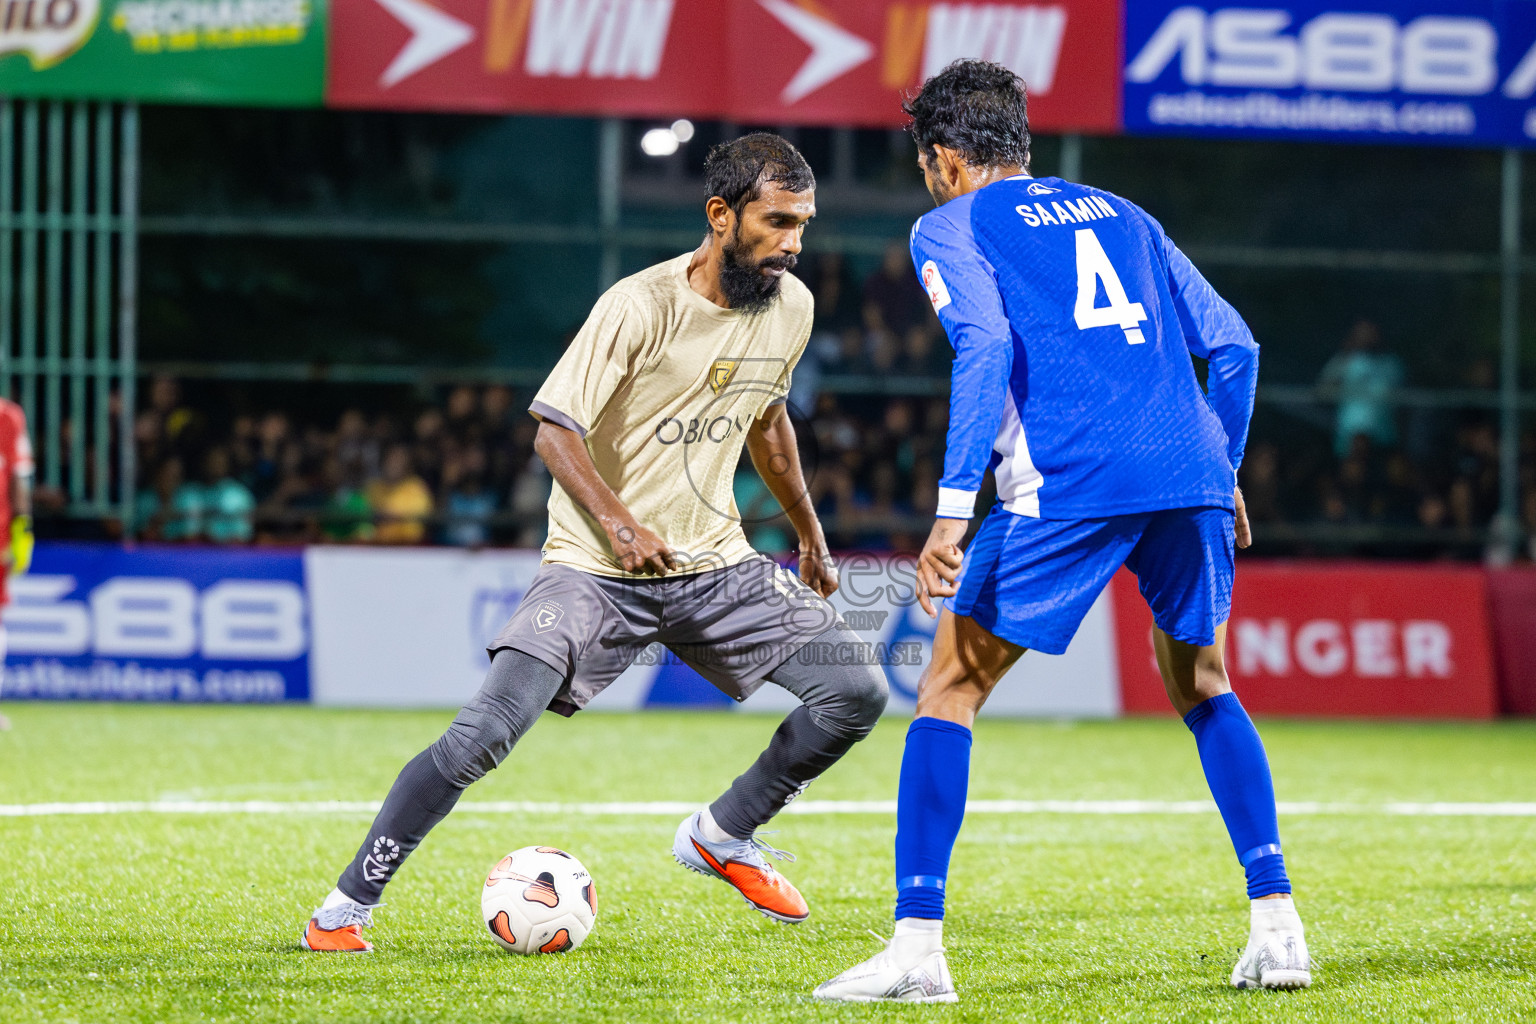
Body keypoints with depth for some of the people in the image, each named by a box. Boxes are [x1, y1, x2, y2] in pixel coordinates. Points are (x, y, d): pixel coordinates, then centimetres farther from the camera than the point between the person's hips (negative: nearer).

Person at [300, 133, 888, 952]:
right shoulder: (638, 308, -19)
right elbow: (555, 430, -19)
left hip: (714, 563, 6)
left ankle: (723, 838, 14)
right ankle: (344, 908, -6)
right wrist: (619, 523, -34)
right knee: (485, 732, -20)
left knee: (857, 693, -8)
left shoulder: (790, 308, 2)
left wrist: (809, 534, 27)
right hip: (596, 568, -6)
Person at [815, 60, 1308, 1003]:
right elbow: (1232, 345, 22)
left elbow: (986, 346, -7)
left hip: (1066, 483, -5)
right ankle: (1278, 927, 13)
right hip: (1191, 468, 5)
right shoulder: (1119, 215, 27)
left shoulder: (952, 227, 11)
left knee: (950, 688, 6)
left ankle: (918, 949, -2)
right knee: (1202, 687, 23)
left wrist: (953, 509, -12)